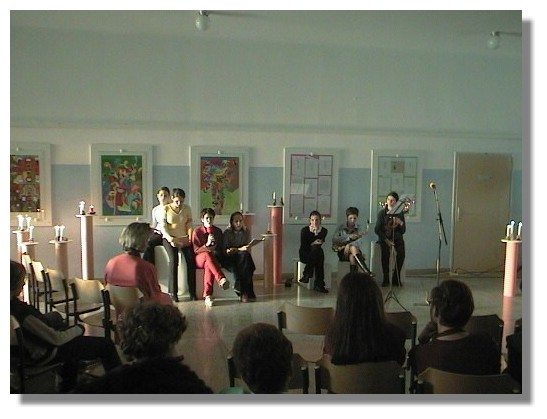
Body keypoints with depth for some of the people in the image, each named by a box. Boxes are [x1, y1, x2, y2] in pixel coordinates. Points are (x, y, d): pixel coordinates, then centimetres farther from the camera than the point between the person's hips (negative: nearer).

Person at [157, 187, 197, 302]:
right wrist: (170, 239, -18)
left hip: (184, 238, 2)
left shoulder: (187, 209, 12)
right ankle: (173, 292, -24)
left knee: (191, 258, -23)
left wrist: (189, 238, -8)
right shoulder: (165, 209, 4)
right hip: (169, 238, -2)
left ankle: (192, 292, -17)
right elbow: (162, 226, -3)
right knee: (173, 258, -29)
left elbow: (189, 224, 8)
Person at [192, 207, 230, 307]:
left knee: (208, 265, -37)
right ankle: (221, 279, -52)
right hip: (199, 259, -1)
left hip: (214, 258, 1)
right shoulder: (197, 232, 3)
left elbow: (221, 248, 14)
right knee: (207, 255, -39)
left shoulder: (218, 231, 10)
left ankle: (207, 296, -41)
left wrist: (215, 250, -8)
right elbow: (196, 250, -1)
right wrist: (207, 245, -16)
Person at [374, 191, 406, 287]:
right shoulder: (382, 212, 1)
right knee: (386, 252, -32)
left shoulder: (400, 213, 6)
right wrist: (386, 240, -15)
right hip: (384, 238, -1)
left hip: (397, 238, 2)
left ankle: (396, 278, -15)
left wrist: (401, 223, -16)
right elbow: (377, 229, -4)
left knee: (401, 253, -28)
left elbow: (403, 231, 5)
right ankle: (385, 279, -21)